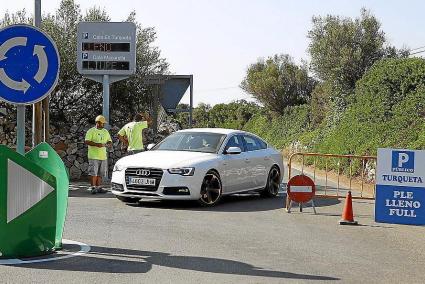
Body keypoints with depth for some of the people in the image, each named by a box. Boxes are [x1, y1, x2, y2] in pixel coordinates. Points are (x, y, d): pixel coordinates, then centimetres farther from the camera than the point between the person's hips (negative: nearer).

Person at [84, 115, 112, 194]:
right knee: (93, 173, -9)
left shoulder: (105, 132, 17)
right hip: (94, 156, -5)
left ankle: (98, 187, 9)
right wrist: (96, 144, -23)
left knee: (100, 173, 5)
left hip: (103, 156, 6)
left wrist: (106, 144, -5)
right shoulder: (91, 131, -1)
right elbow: (86, 141, -11)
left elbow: (110, 143, 18)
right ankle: (92, 187, -6)